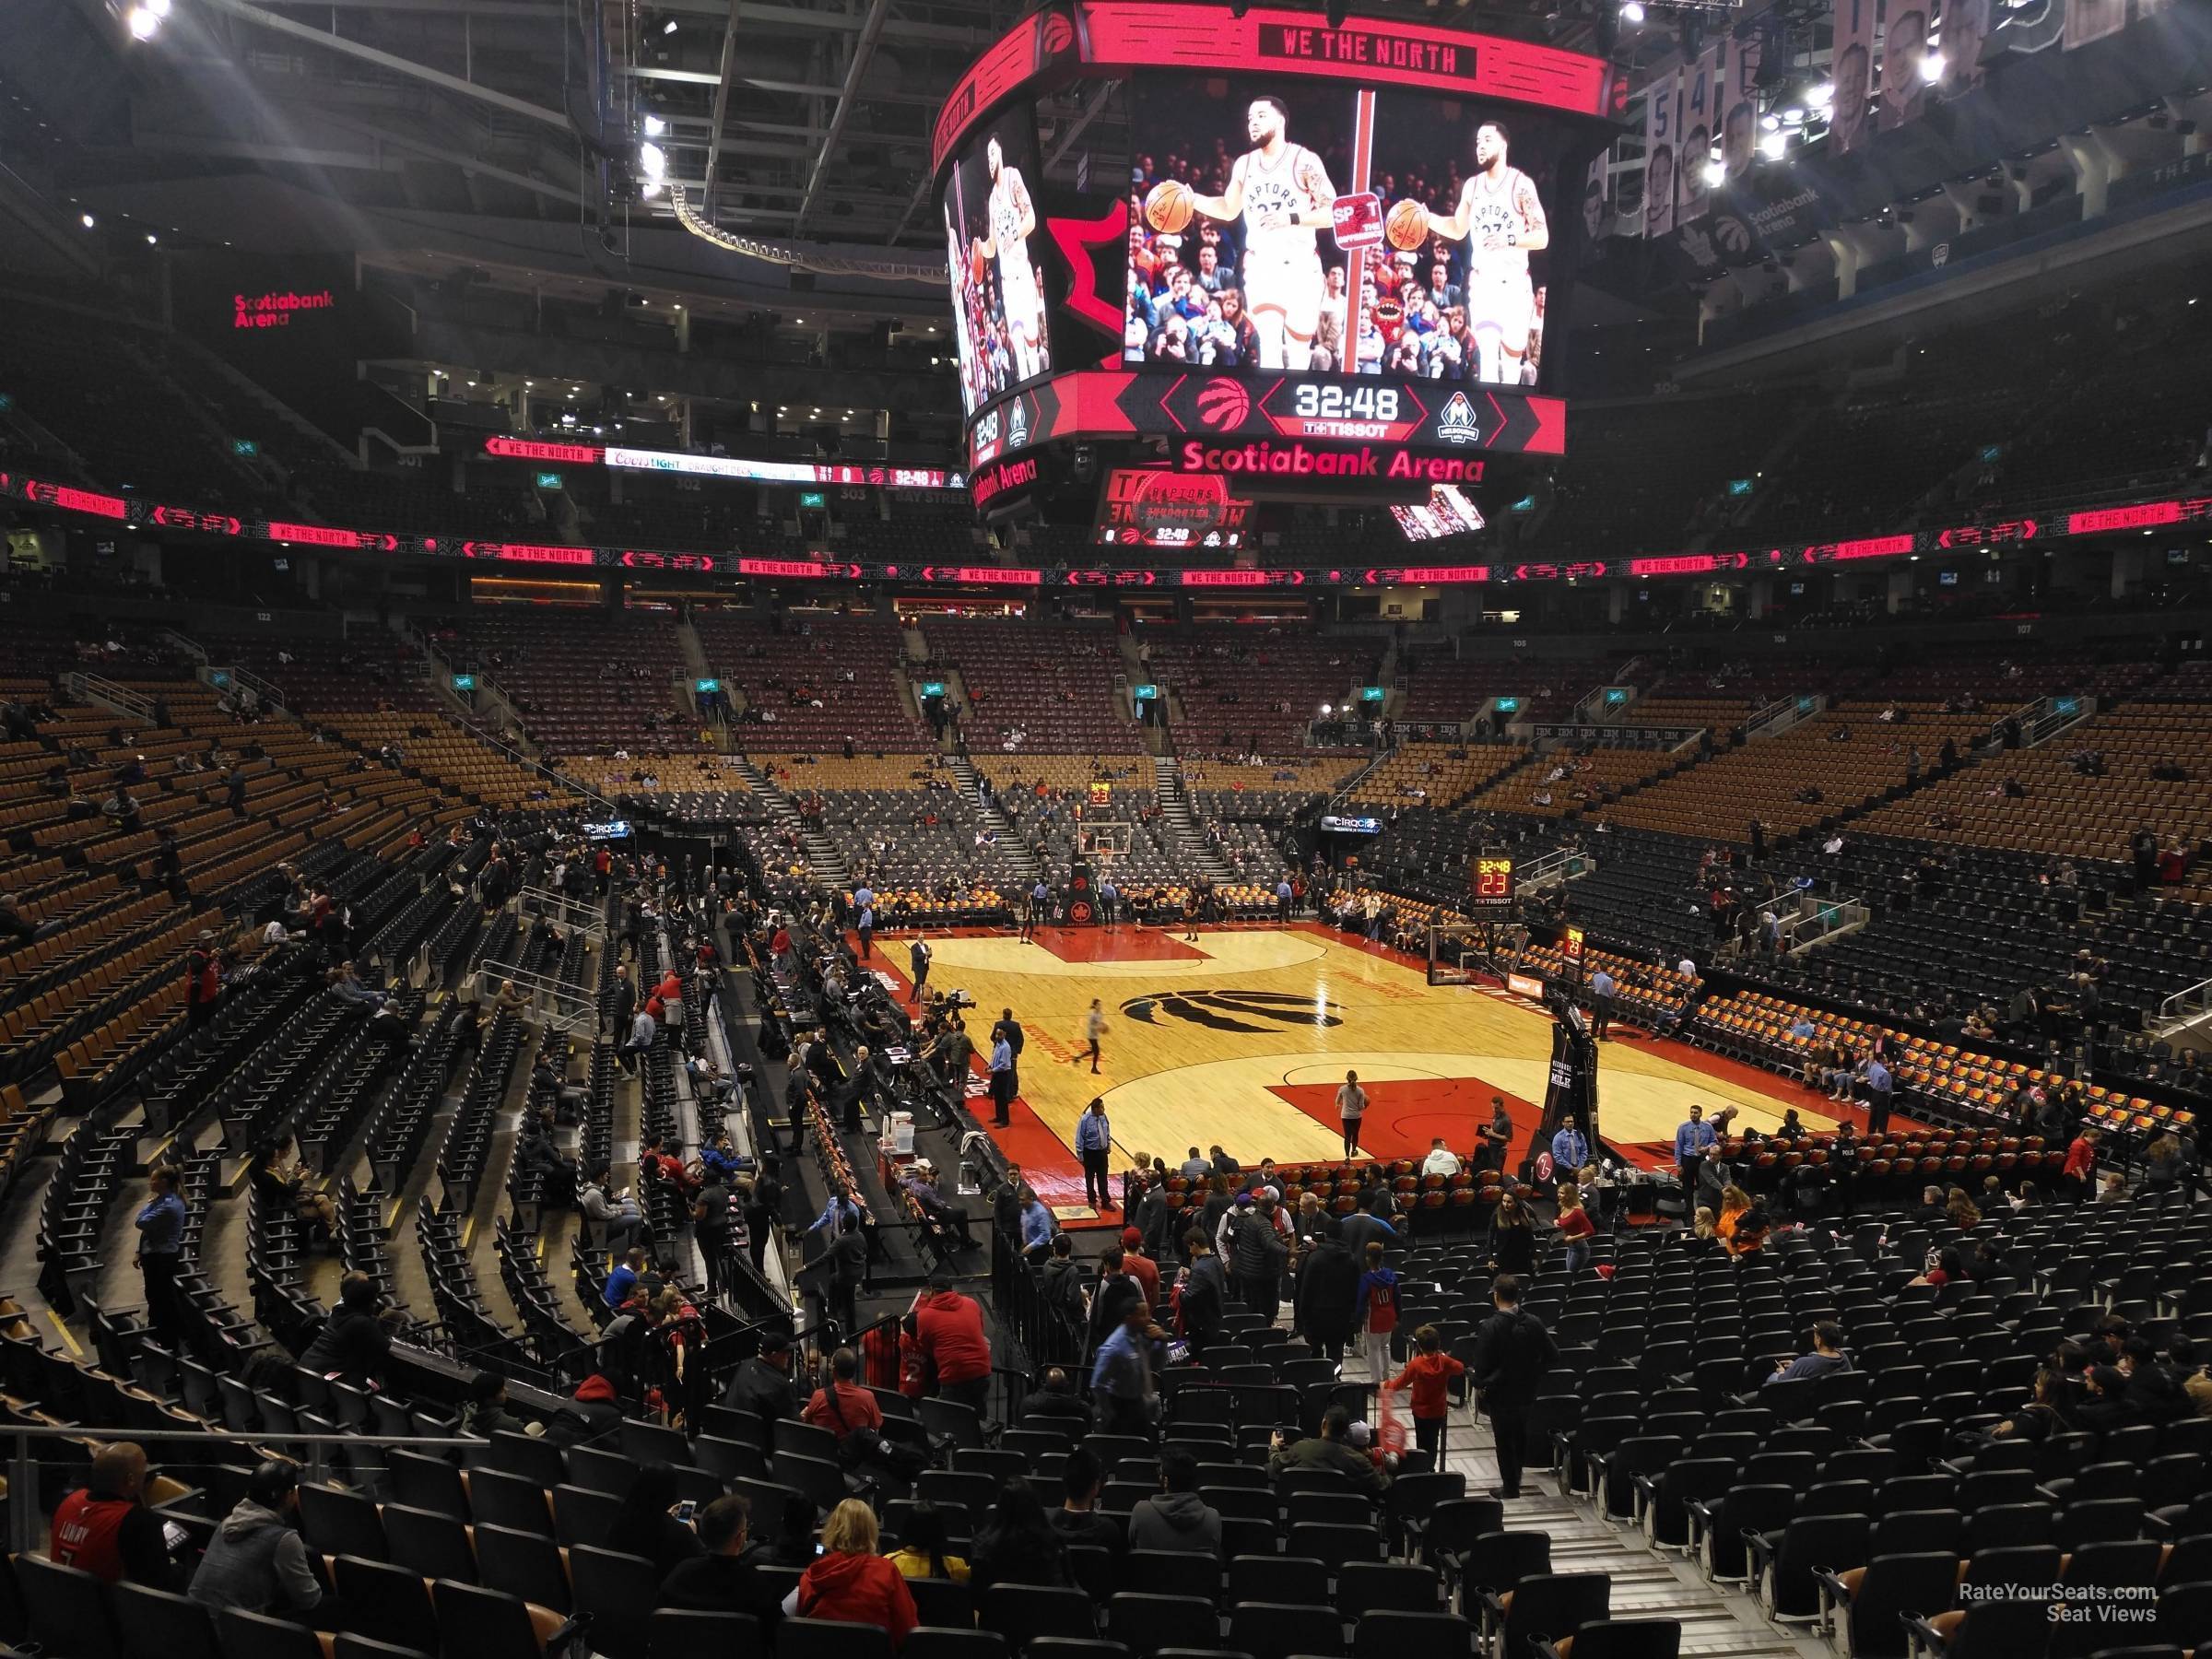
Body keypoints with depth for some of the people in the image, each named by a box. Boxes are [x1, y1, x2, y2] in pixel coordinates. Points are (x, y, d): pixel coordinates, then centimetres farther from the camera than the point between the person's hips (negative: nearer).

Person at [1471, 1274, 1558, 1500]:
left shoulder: (1490, 1327, -25)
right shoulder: (1533, 1323, -11)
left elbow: (1481, 1365, -22)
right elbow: (1553, 1356, -5)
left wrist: (1479, 1383, -2)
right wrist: (1534, 1374, 8)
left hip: (1500, 1394, -5)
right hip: (1526, 1391, 5)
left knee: (1504, 1440, 12)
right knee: (1520, 1434, 25)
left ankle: (1510, 1488, 22)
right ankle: (1516, 1479, 42)